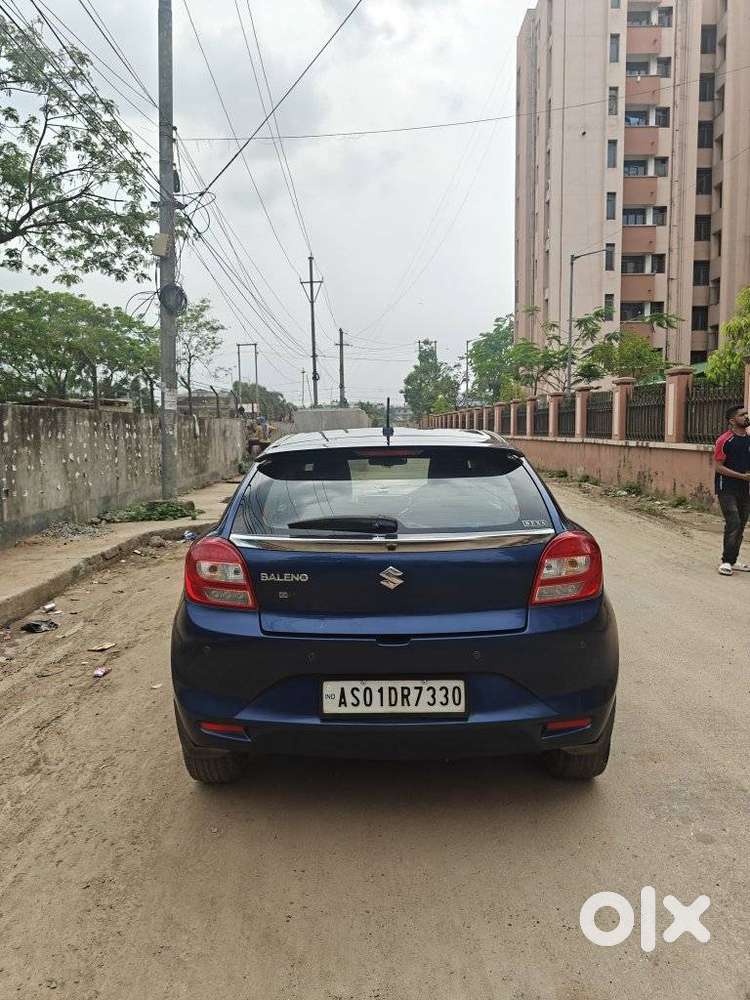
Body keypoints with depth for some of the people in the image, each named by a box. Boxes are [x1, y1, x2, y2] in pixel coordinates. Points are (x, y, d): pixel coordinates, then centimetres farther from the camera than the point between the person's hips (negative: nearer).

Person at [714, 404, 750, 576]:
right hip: (727, 489, -7)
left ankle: (732, 561, 19)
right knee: (733, 523, -14)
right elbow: (718, 466, -13)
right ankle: (726, 561, -5)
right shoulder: (724, 440, -10)